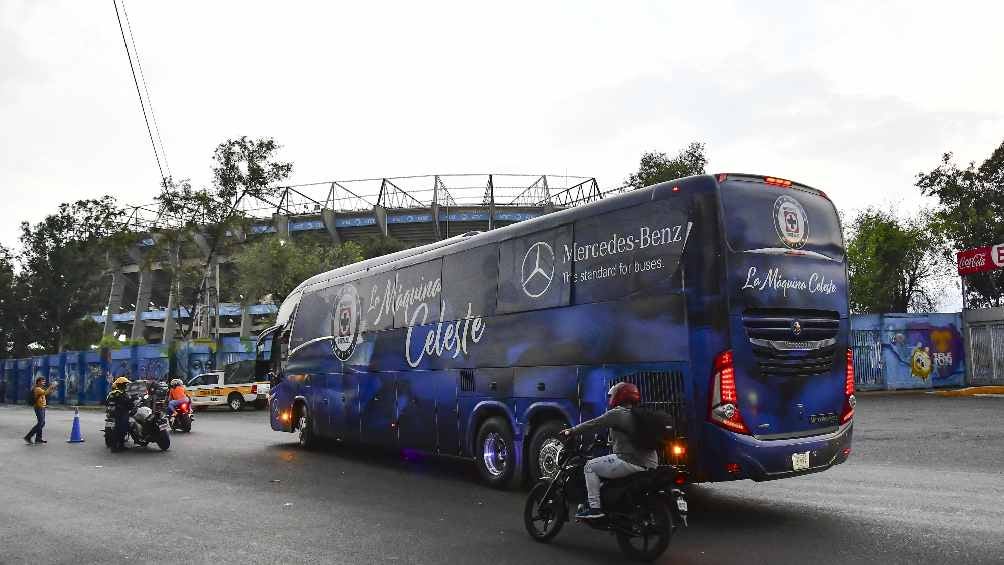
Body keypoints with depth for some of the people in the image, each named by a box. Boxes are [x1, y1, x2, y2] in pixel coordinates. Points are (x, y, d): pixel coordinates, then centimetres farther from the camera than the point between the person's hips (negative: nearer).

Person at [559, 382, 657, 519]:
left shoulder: (617, 414, -7)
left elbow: (593, 424, -6)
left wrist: (570, 432, 3)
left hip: (631, 462, -9)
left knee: (590, 467, 1)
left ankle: (595, 508, -6)